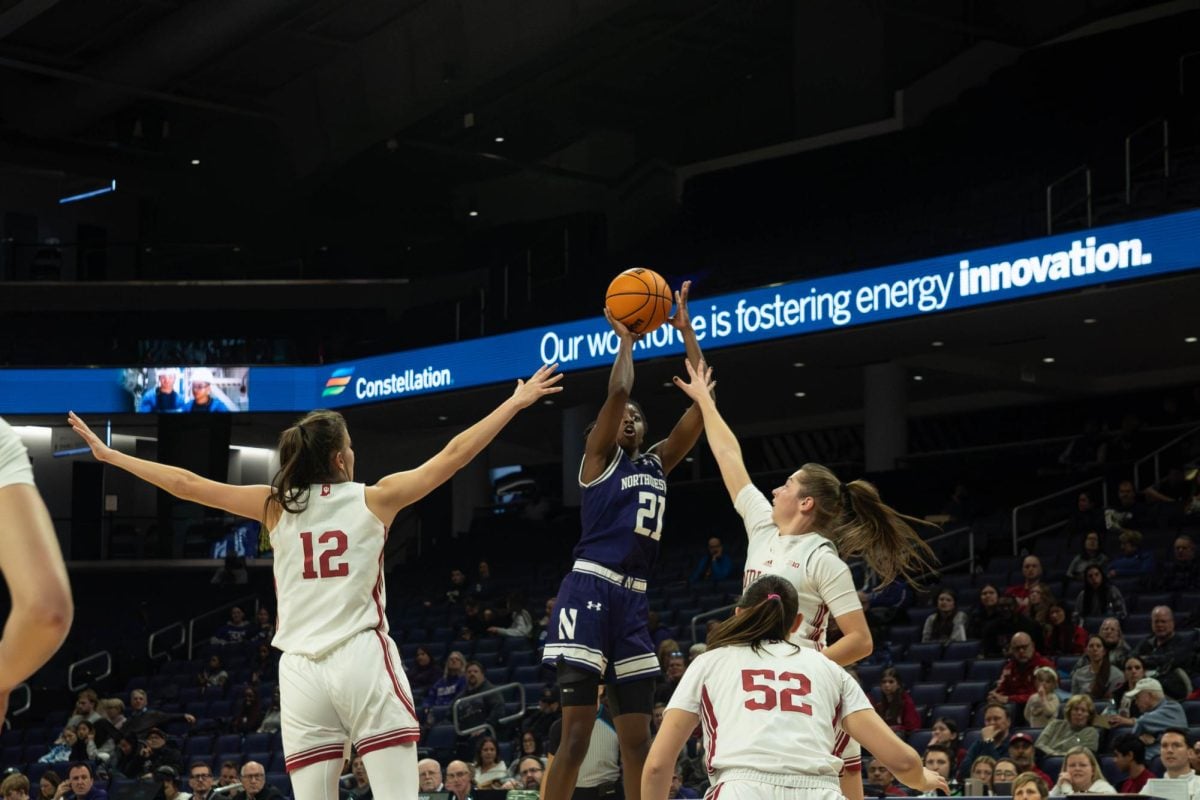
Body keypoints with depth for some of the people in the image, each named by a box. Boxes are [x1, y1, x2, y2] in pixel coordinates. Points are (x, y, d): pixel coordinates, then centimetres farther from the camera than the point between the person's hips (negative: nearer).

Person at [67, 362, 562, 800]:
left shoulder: (276, 506, 8)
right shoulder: (373, 500, 4)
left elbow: (186, 484, 9)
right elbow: (454, 455, 5)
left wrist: (108, 454, 18)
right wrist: (518, 401, 12)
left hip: (301, 672, 2)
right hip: (364, 660, -2)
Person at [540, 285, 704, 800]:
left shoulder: (658, 464, 20)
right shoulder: (599, 457, 5)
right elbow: (618, 391, -11)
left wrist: (686, 331, 11)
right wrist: (625, 338, 5)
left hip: (634, 600, 7)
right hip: (590, 589, -7)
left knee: (637, 740, 8)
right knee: (576, 737, -10)